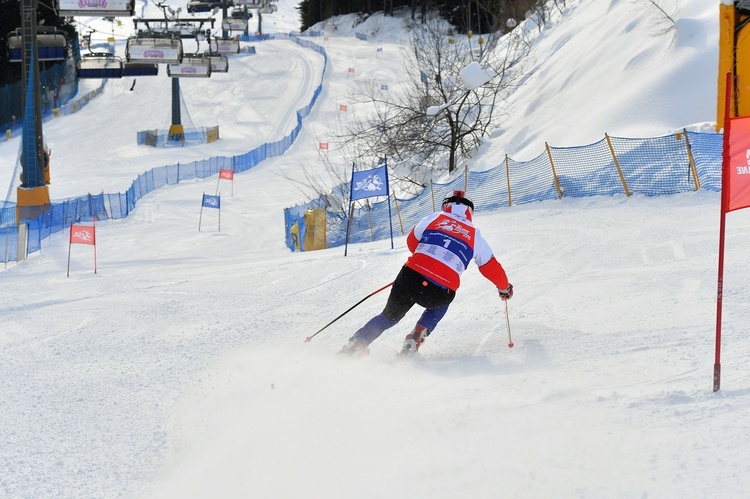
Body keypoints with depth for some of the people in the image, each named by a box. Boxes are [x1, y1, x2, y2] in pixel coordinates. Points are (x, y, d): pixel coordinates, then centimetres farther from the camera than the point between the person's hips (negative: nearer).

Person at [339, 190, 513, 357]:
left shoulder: (433, 218, 15)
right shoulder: (475, 236, 15)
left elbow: (412, 241, 29)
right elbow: (491, 267, 24)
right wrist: (505, 288, 43)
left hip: (410, 278, 1)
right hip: (440, 293, -1)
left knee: (390, 316, 25)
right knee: (440, 304, 36)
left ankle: (355, 344, 11)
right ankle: (416, 338, 13)